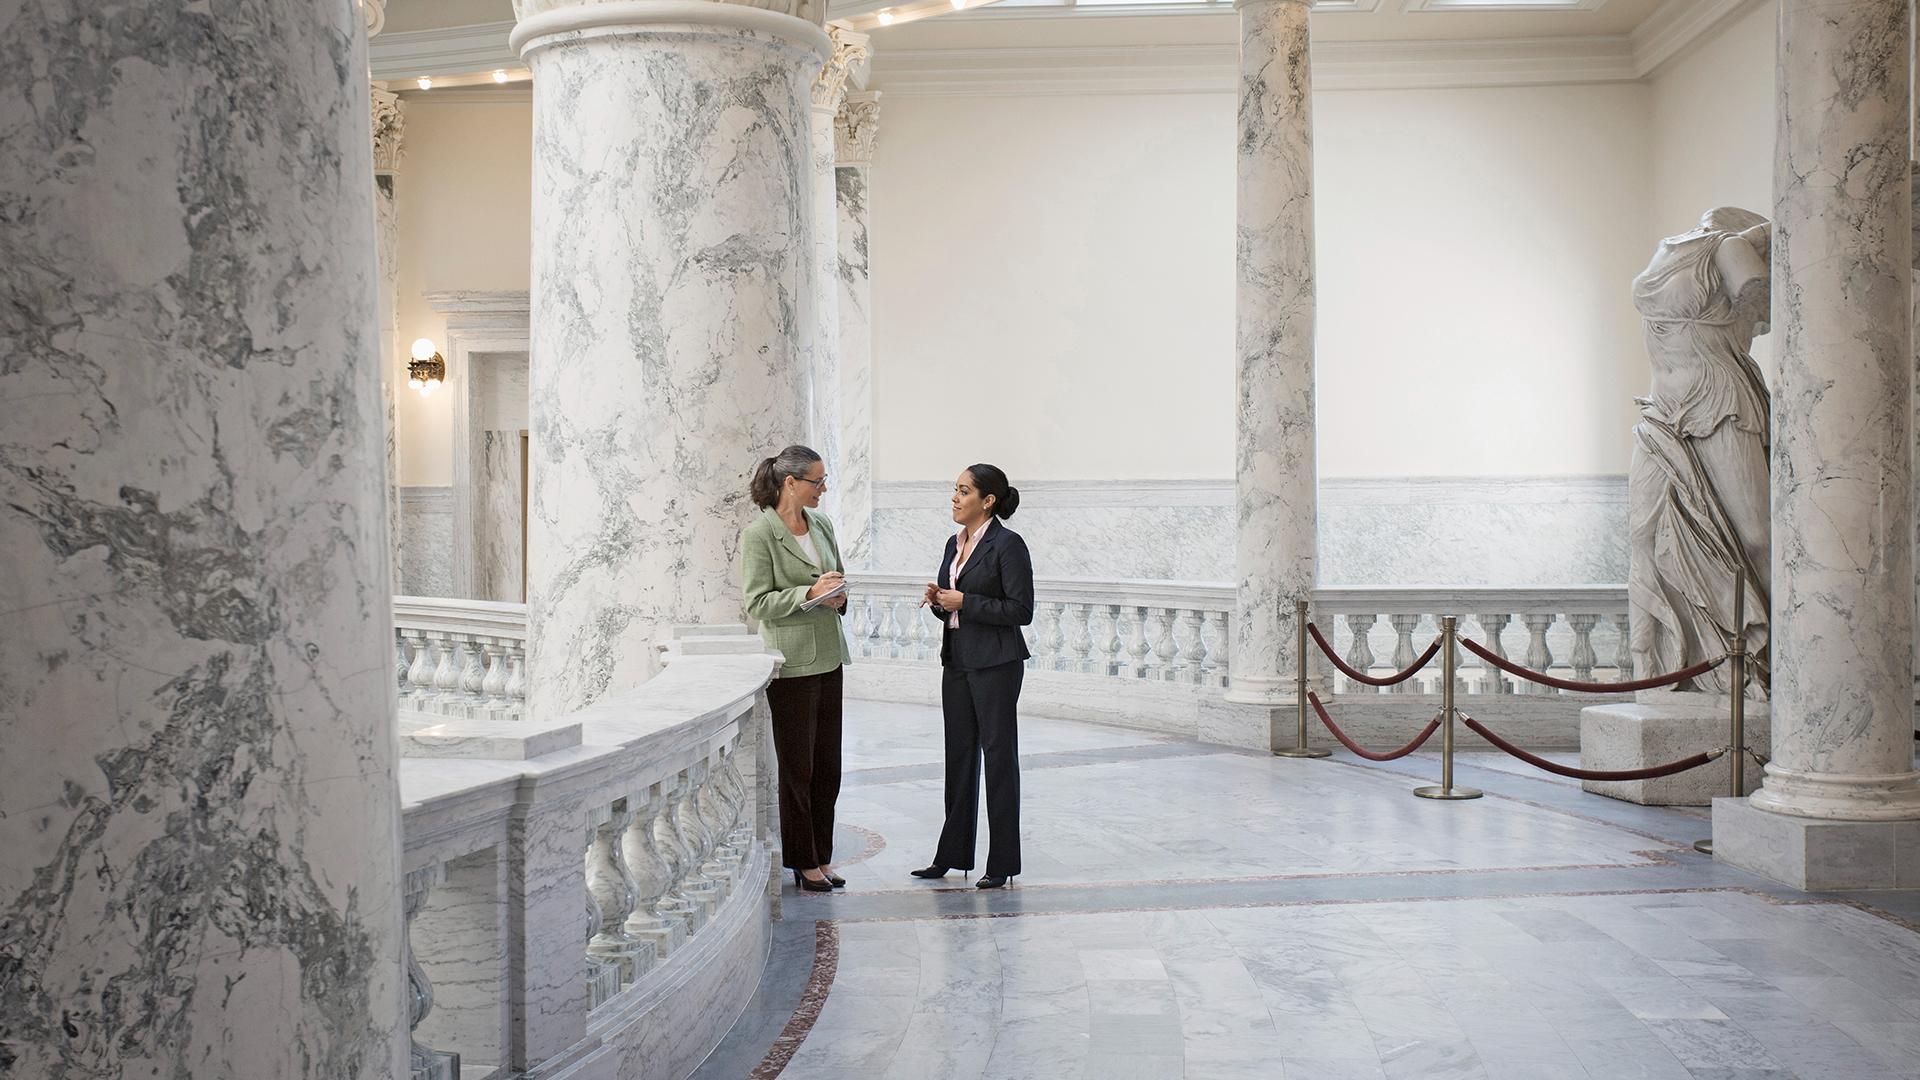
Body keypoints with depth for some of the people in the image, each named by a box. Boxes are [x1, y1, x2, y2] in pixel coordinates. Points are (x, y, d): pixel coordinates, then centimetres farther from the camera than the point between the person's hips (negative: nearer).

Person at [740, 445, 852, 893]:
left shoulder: (821, 524, 10)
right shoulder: (758, 534, -10)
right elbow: (757, 602, -13)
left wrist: (838, 596, 0)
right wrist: (810, 593, -22)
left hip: (829, 657, 7)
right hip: (791, 662, -7)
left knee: (828, 766, 10)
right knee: (797, 767, 3)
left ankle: (821, 858, 20)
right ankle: (803, 862, 14)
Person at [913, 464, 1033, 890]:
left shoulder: (1008, 544, -12)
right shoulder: (955, 543, 12)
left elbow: (1021, 610, -16)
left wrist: (965, 602, -17)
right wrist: (937, 599, -3)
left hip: (995, 664, -8)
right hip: (957, 660, 8)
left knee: (998, 756, 0)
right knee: (959, 755, 12)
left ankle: (1003, 862, 8)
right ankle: (953, 854, 20)